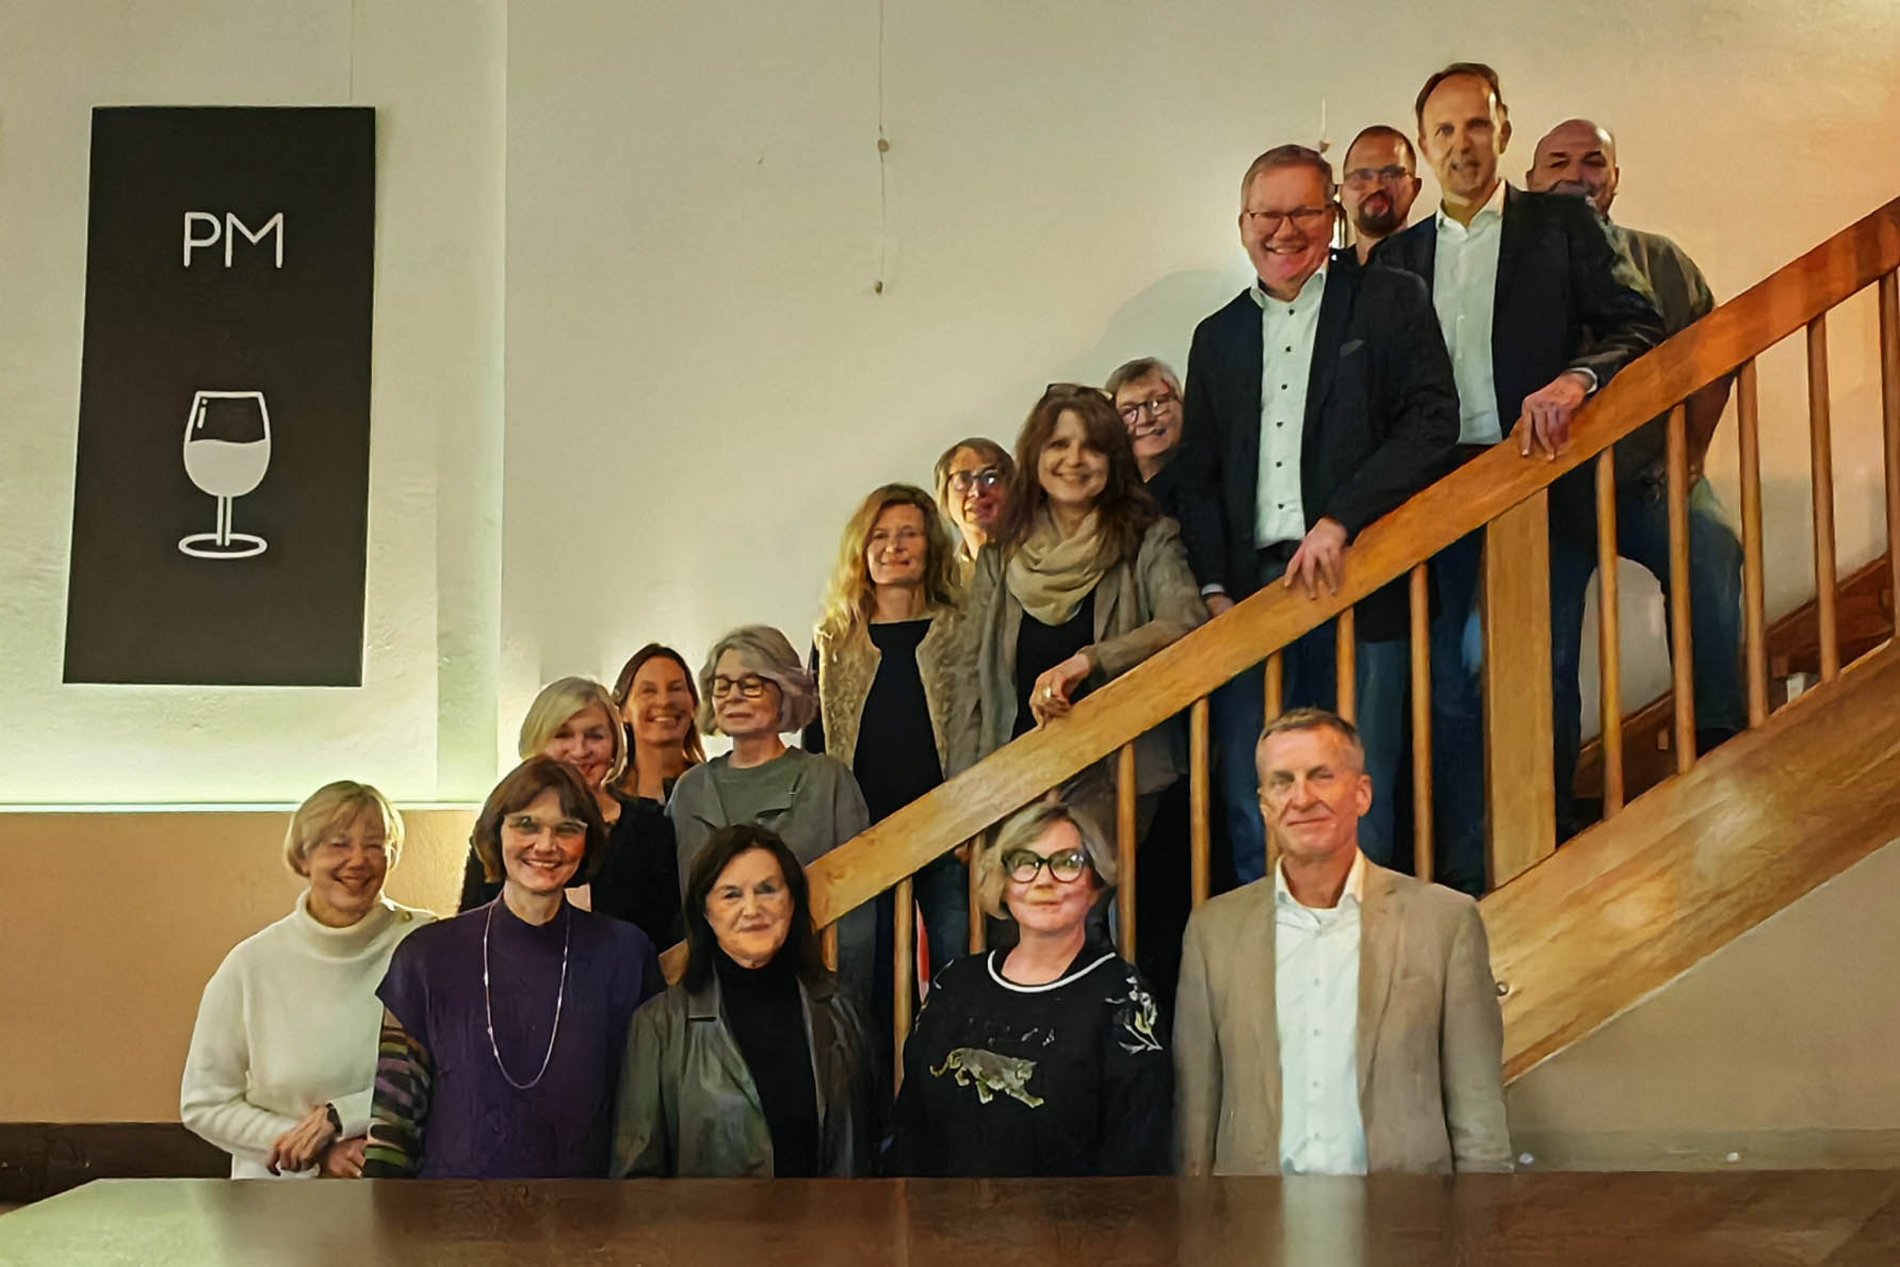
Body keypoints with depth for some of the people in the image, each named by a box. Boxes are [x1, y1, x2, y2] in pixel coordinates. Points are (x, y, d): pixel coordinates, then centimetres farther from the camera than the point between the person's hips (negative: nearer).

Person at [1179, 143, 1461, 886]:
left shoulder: (1391, 302, 7)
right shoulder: (1217, 336, 19)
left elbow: (1433, 421, -6)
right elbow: (1199, 475, 17)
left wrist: (1340, 520, -16)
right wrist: (1212, 588, 4)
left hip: (1360, 588, -3)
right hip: (1250, 595, 3)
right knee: (1249, 810, 2)